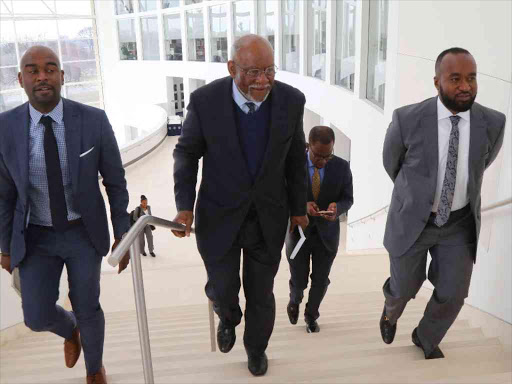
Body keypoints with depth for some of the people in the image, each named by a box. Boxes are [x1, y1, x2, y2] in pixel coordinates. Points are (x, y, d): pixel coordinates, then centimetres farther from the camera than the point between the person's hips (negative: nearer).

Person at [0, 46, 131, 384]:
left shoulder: (94, 120, -18)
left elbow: (115, 181, -7)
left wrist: (123, 234, -5)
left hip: (84, 232, -1)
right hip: (35, 237, 1)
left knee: (87, 309, 7)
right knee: (38, 317, -2)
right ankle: (70, 330, 38)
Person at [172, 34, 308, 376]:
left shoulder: (291, 100, -12)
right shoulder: (205, 100, -17)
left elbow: (296, 159, 1)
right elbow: (187, 153, -5)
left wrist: (298, 207, 7)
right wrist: (185, 206, -14)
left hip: (268, 217, 1)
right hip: (219, 216, -1)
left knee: (261, 293, 15)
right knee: (222, 289, 11)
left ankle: (256, 347, 46)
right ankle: (229, 318, 50)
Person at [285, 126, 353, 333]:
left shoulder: (342, 167, -8)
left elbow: (348, 199, -2)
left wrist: (336, 207, -25)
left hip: (327, 233, 1)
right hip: (298, 231, -1)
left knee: (320, 281, 11)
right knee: (299, 281, 7)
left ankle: (311, 316, 38)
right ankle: (295, 301, 44)